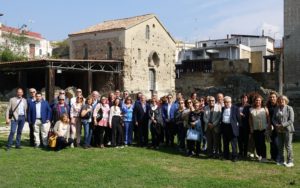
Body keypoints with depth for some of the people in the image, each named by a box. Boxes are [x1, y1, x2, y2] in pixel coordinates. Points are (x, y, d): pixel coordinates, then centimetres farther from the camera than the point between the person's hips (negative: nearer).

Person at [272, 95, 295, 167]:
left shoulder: (289, 108, -3)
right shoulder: (276, 109, 12)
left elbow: (291, 120, -9)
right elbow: (273, 118, 12)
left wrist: (283, 125, -16)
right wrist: (276, 124, -8)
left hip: (287, 130, -5)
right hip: (279, 130, 5)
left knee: (288, 145, -5)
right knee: (280, 146, 8)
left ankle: (290, 161, 3)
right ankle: (280, 160, 17)